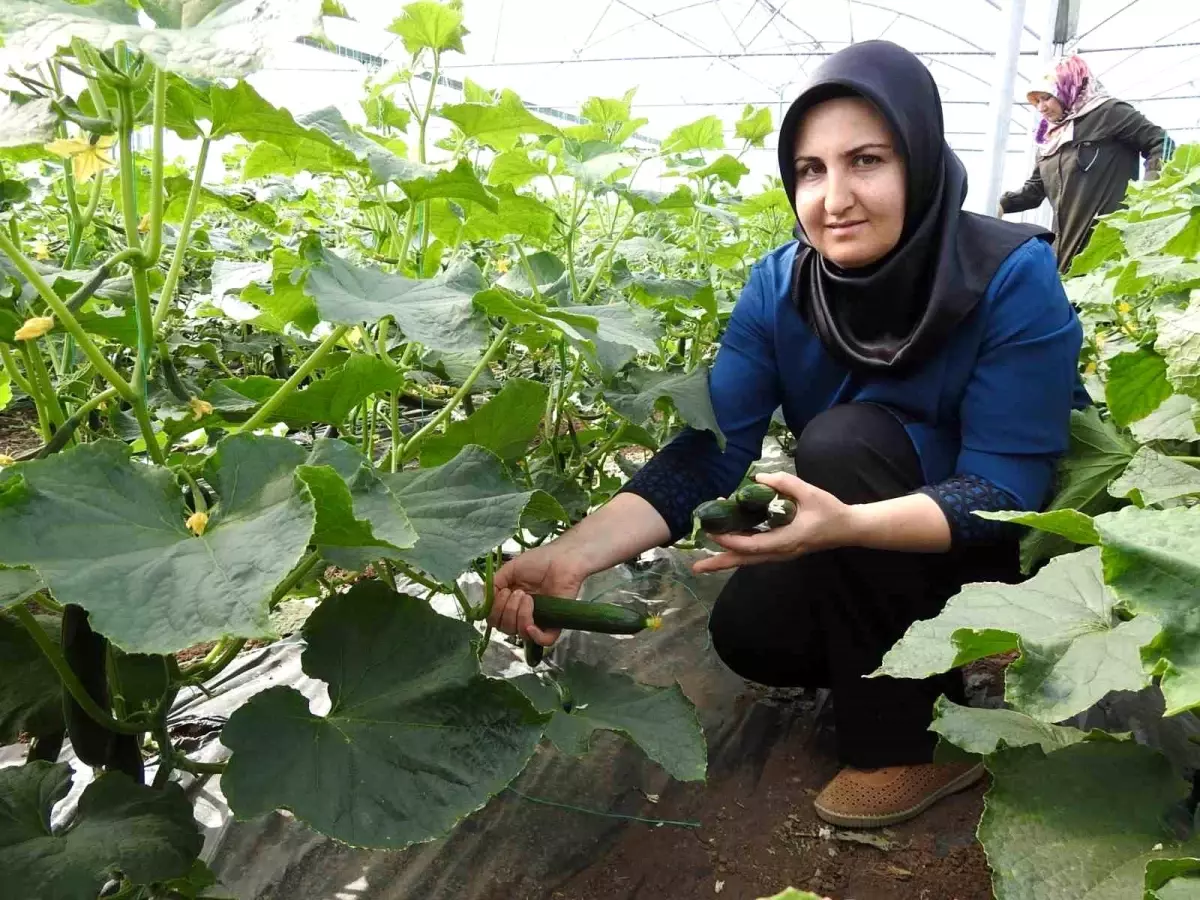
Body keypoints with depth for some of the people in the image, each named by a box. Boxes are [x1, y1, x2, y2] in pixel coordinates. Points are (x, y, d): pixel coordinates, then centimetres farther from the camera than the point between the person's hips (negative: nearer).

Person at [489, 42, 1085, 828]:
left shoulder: (1015, 278, -25)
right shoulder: (779, 287, -14)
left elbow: (1006, 487, -29)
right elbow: (707, 454, -21)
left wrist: (847, 525, -48)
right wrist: (572, 555, -36)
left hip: (1015, 542, -4)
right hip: (872, 555, 4)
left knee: (843, 440, -29)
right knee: (749, 634, -17)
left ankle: (913, 741, -13)